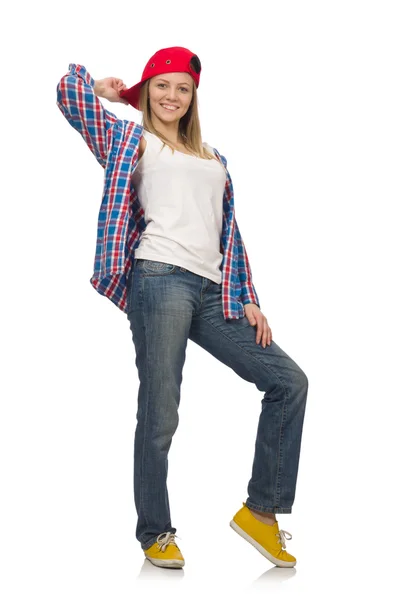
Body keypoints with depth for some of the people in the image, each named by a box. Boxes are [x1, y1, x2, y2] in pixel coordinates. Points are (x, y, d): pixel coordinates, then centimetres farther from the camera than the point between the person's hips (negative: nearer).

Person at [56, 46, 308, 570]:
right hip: (160, 281, -6)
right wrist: (106, 92, 23)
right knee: (160, 417, -6)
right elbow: (70, 93, 2)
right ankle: (155, 535, 11)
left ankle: (261, 510, 7)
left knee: (288, 381, 0)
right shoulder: (132, 139, 14)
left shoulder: (213, 158, 28)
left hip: (211, 292, 6)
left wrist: (248, 299, 13)